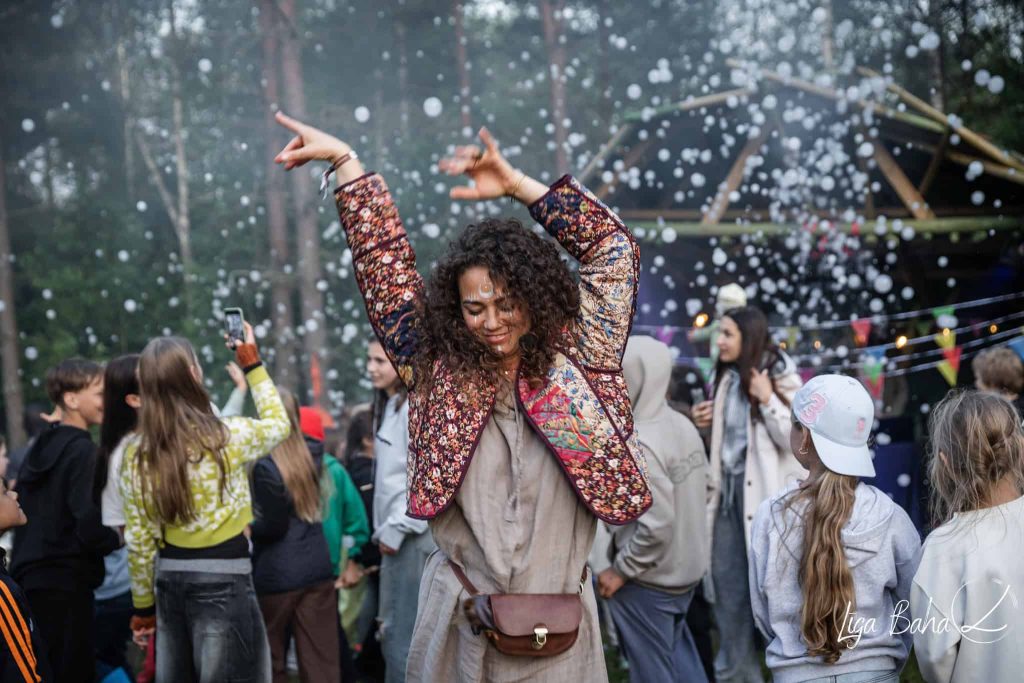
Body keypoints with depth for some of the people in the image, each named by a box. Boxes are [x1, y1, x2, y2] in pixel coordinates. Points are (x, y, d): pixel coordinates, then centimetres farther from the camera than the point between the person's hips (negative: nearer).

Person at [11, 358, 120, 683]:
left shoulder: (40, 447, 12)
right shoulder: (82, 451, -14)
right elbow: (89, 528, -21)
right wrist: (117, 538, -4)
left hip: (30, 577, 9)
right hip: (65, 582, -9)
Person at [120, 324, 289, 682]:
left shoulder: (136, 456, 0)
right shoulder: (227, 437, -11)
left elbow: (138, 542, 3)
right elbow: (278, 423, 12)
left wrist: (143, 605, 14)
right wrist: (251, 362, 18)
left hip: (170, 577, 5)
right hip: (223, 576, -5)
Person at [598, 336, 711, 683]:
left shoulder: (638, 443, -26)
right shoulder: (684, 425, 0)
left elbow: (656, 525, -28)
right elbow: (705, 488, 9)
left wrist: (621, 570, -16)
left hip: (648, 579, -8)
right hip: (687, 569, 8)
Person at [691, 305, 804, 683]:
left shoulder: (781, 378, -7)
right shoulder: (726, 378, 12)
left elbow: (795, 439, -14)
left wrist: (767, 400, -20)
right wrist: (709, 423, 5)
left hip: (767, 493, -7)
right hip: (730, 489, 7)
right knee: (726, 583, 10)